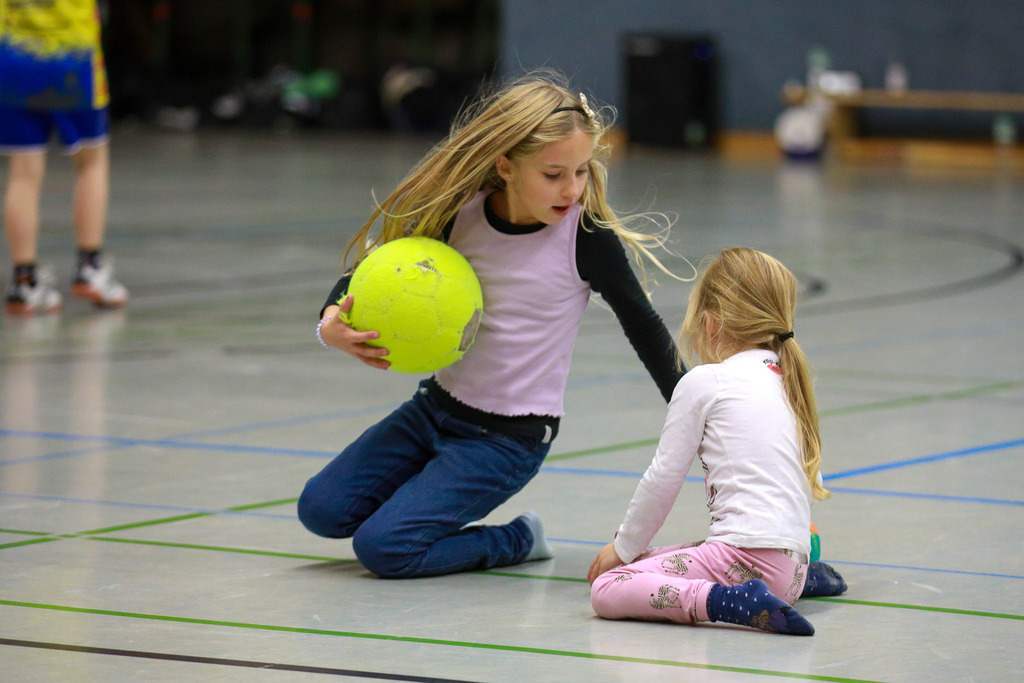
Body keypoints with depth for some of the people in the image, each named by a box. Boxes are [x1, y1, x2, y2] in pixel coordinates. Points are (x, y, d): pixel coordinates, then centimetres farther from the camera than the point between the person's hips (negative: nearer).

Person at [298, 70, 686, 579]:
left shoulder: (586, 237, -17)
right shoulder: (460, 214, -7)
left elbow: (644, 327, -3)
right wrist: (333, 322, -17)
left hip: (509, 438, -5)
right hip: (438, 404, 5)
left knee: (382, 548, -17)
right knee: (322, 510, 2)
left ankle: (518, 540, 4)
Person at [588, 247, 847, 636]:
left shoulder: (703, 382, 0)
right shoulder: (788, 381, 21)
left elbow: (664, 477, 1)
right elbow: (813, 481, 27)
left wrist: (625, 547, 13)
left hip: (746, 553, -8)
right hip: (791, 561, 8)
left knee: (606, 590, -14)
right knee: (651, 563, 27)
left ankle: (732, 601, -31)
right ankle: (800, 579, 17)